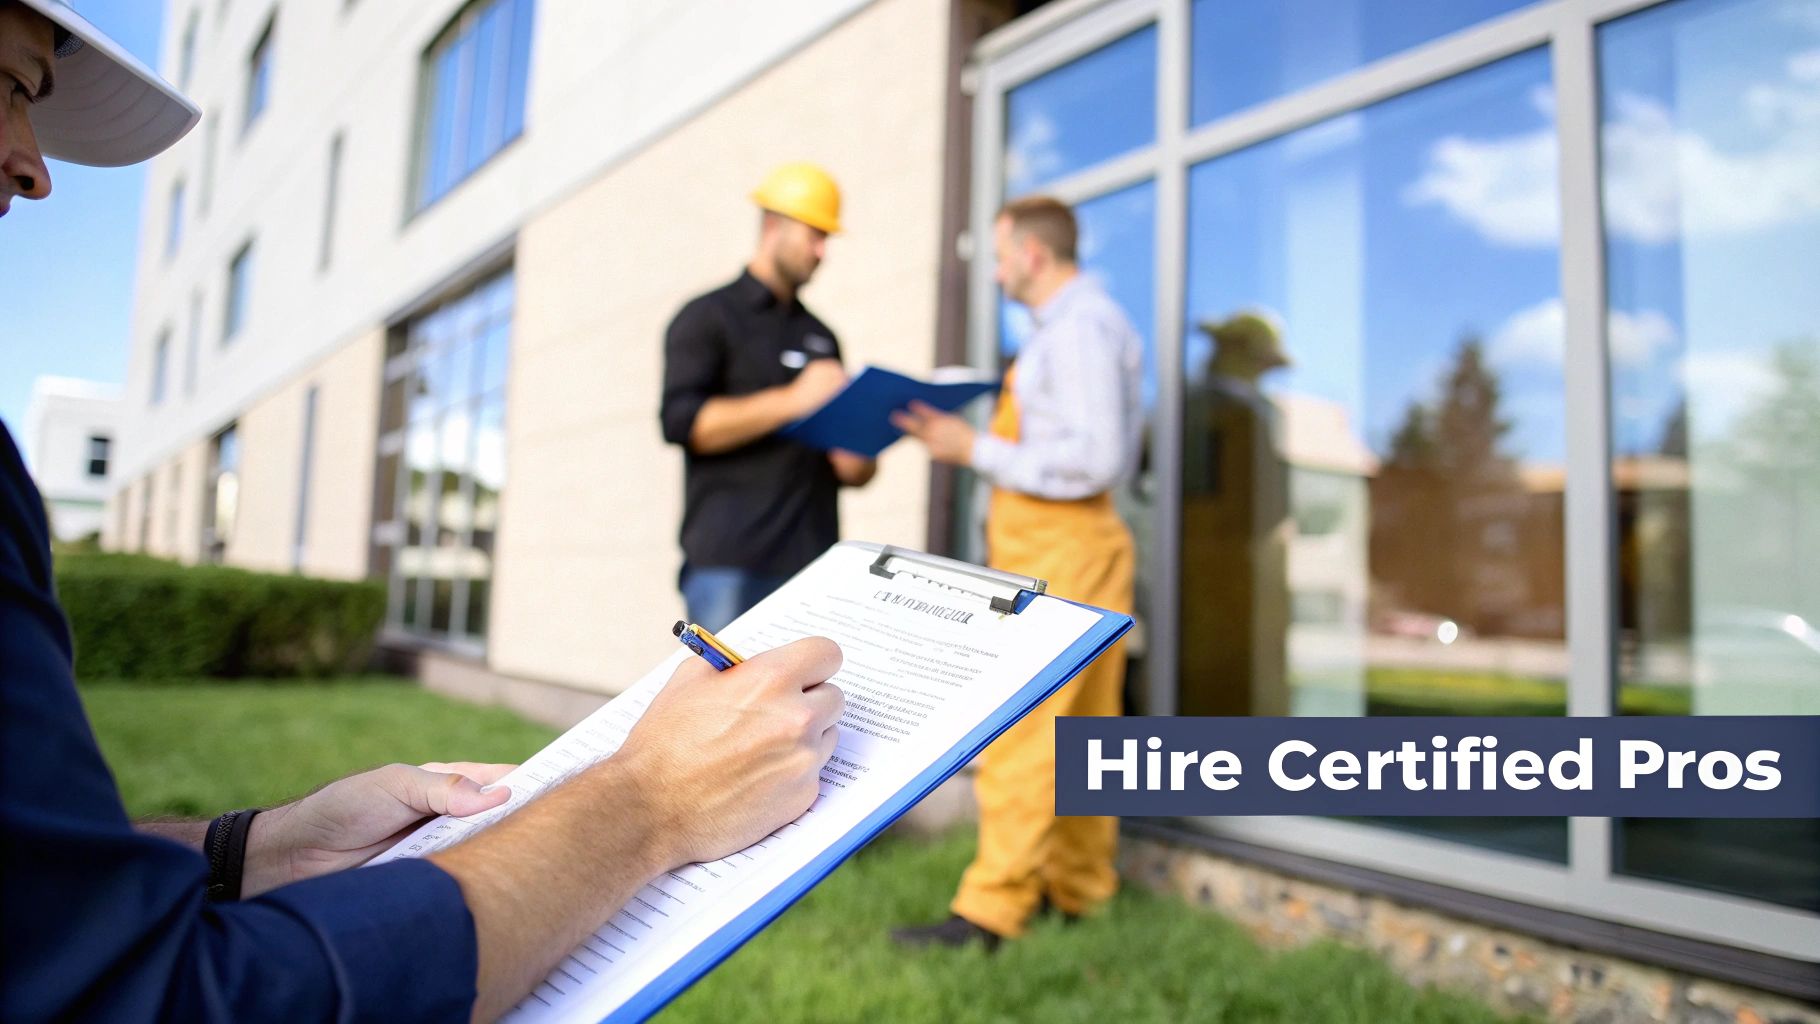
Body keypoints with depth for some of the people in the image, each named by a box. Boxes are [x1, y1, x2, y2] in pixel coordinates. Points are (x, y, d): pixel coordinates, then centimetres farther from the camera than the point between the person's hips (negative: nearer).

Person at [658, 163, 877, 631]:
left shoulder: (820, 336, 23)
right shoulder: (709, 317, 5)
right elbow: (681, 421, -10)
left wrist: (858, 464, 3)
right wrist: (792, 401, -16)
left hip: (812, 559, 5)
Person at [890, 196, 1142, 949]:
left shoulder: (1077, 327, -12)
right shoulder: (1086, 322, 19)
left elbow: (1093, 459, -20)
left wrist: (975, 449, -15)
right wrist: (979, 443, 11)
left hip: (1061, 552, -10)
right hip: (1061, 551, 10)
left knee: (1020, 732, -8)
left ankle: (991, 911, -2)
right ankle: (1078, 889, 22)